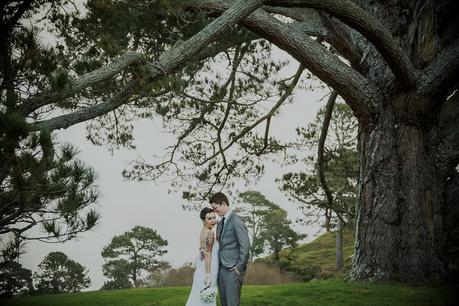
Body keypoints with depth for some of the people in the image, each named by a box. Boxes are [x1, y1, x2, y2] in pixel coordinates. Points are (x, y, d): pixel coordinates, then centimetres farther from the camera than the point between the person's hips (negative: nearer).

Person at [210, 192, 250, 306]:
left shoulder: (236, 220, -10)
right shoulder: (220, 223, 17)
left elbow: (245, 244, -14)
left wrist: (239, 267, -14)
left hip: (233, 269, -8)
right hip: (221, 268, 8)